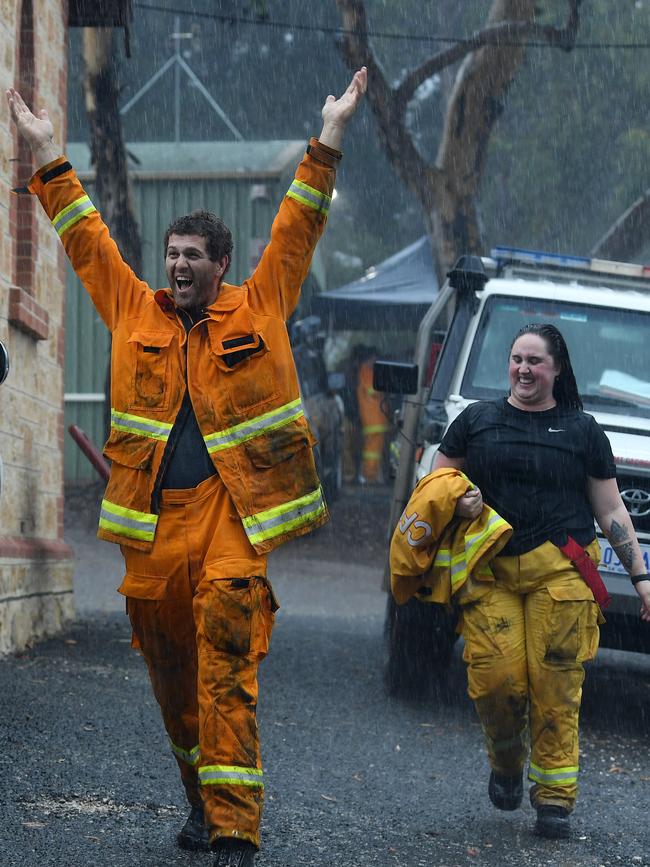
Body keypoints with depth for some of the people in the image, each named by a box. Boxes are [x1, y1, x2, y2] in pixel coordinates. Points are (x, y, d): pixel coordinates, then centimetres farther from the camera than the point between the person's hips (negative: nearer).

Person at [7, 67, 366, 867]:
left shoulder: (256, 309, 7)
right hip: (152, 524, 4)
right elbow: (87, 241, 19)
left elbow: (295, 230, 10)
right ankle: (202, 801, 28)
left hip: (229, 515, -4)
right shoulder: (135, 312, 13)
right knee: (170, 673, 11)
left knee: (225, 673, -12)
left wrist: (327, 142, 8)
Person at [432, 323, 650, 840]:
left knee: (555, 685, -8)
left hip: (559, 570, -1)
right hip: (489, 573, 1)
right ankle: (506, 765, 16)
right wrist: (457, 501, -5)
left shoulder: (582, 430, 12)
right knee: (495, 676, -12)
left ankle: (555, 796, -1)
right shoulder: (477, 420, 13)